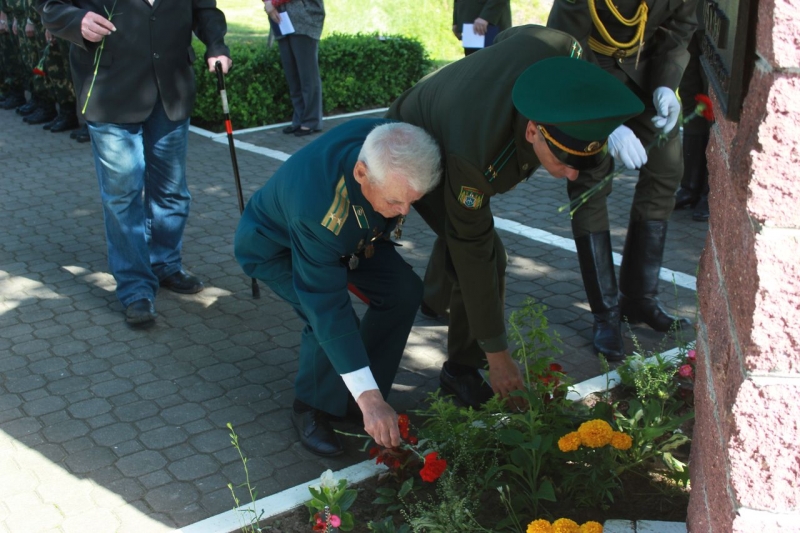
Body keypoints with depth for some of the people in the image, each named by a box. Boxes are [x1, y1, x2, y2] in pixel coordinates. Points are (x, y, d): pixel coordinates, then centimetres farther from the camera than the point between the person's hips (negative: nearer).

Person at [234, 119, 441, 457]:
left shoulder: (390, 144, -30)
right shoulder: (315, 209, -46)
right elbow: (327, 307, -42)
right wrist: (368, 398, -42)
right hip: (274, 247, -6)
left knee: (404, 290, -12)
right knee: (330, 321, -29)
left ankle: (352, 396, 4)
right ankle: (311, 410, -1)